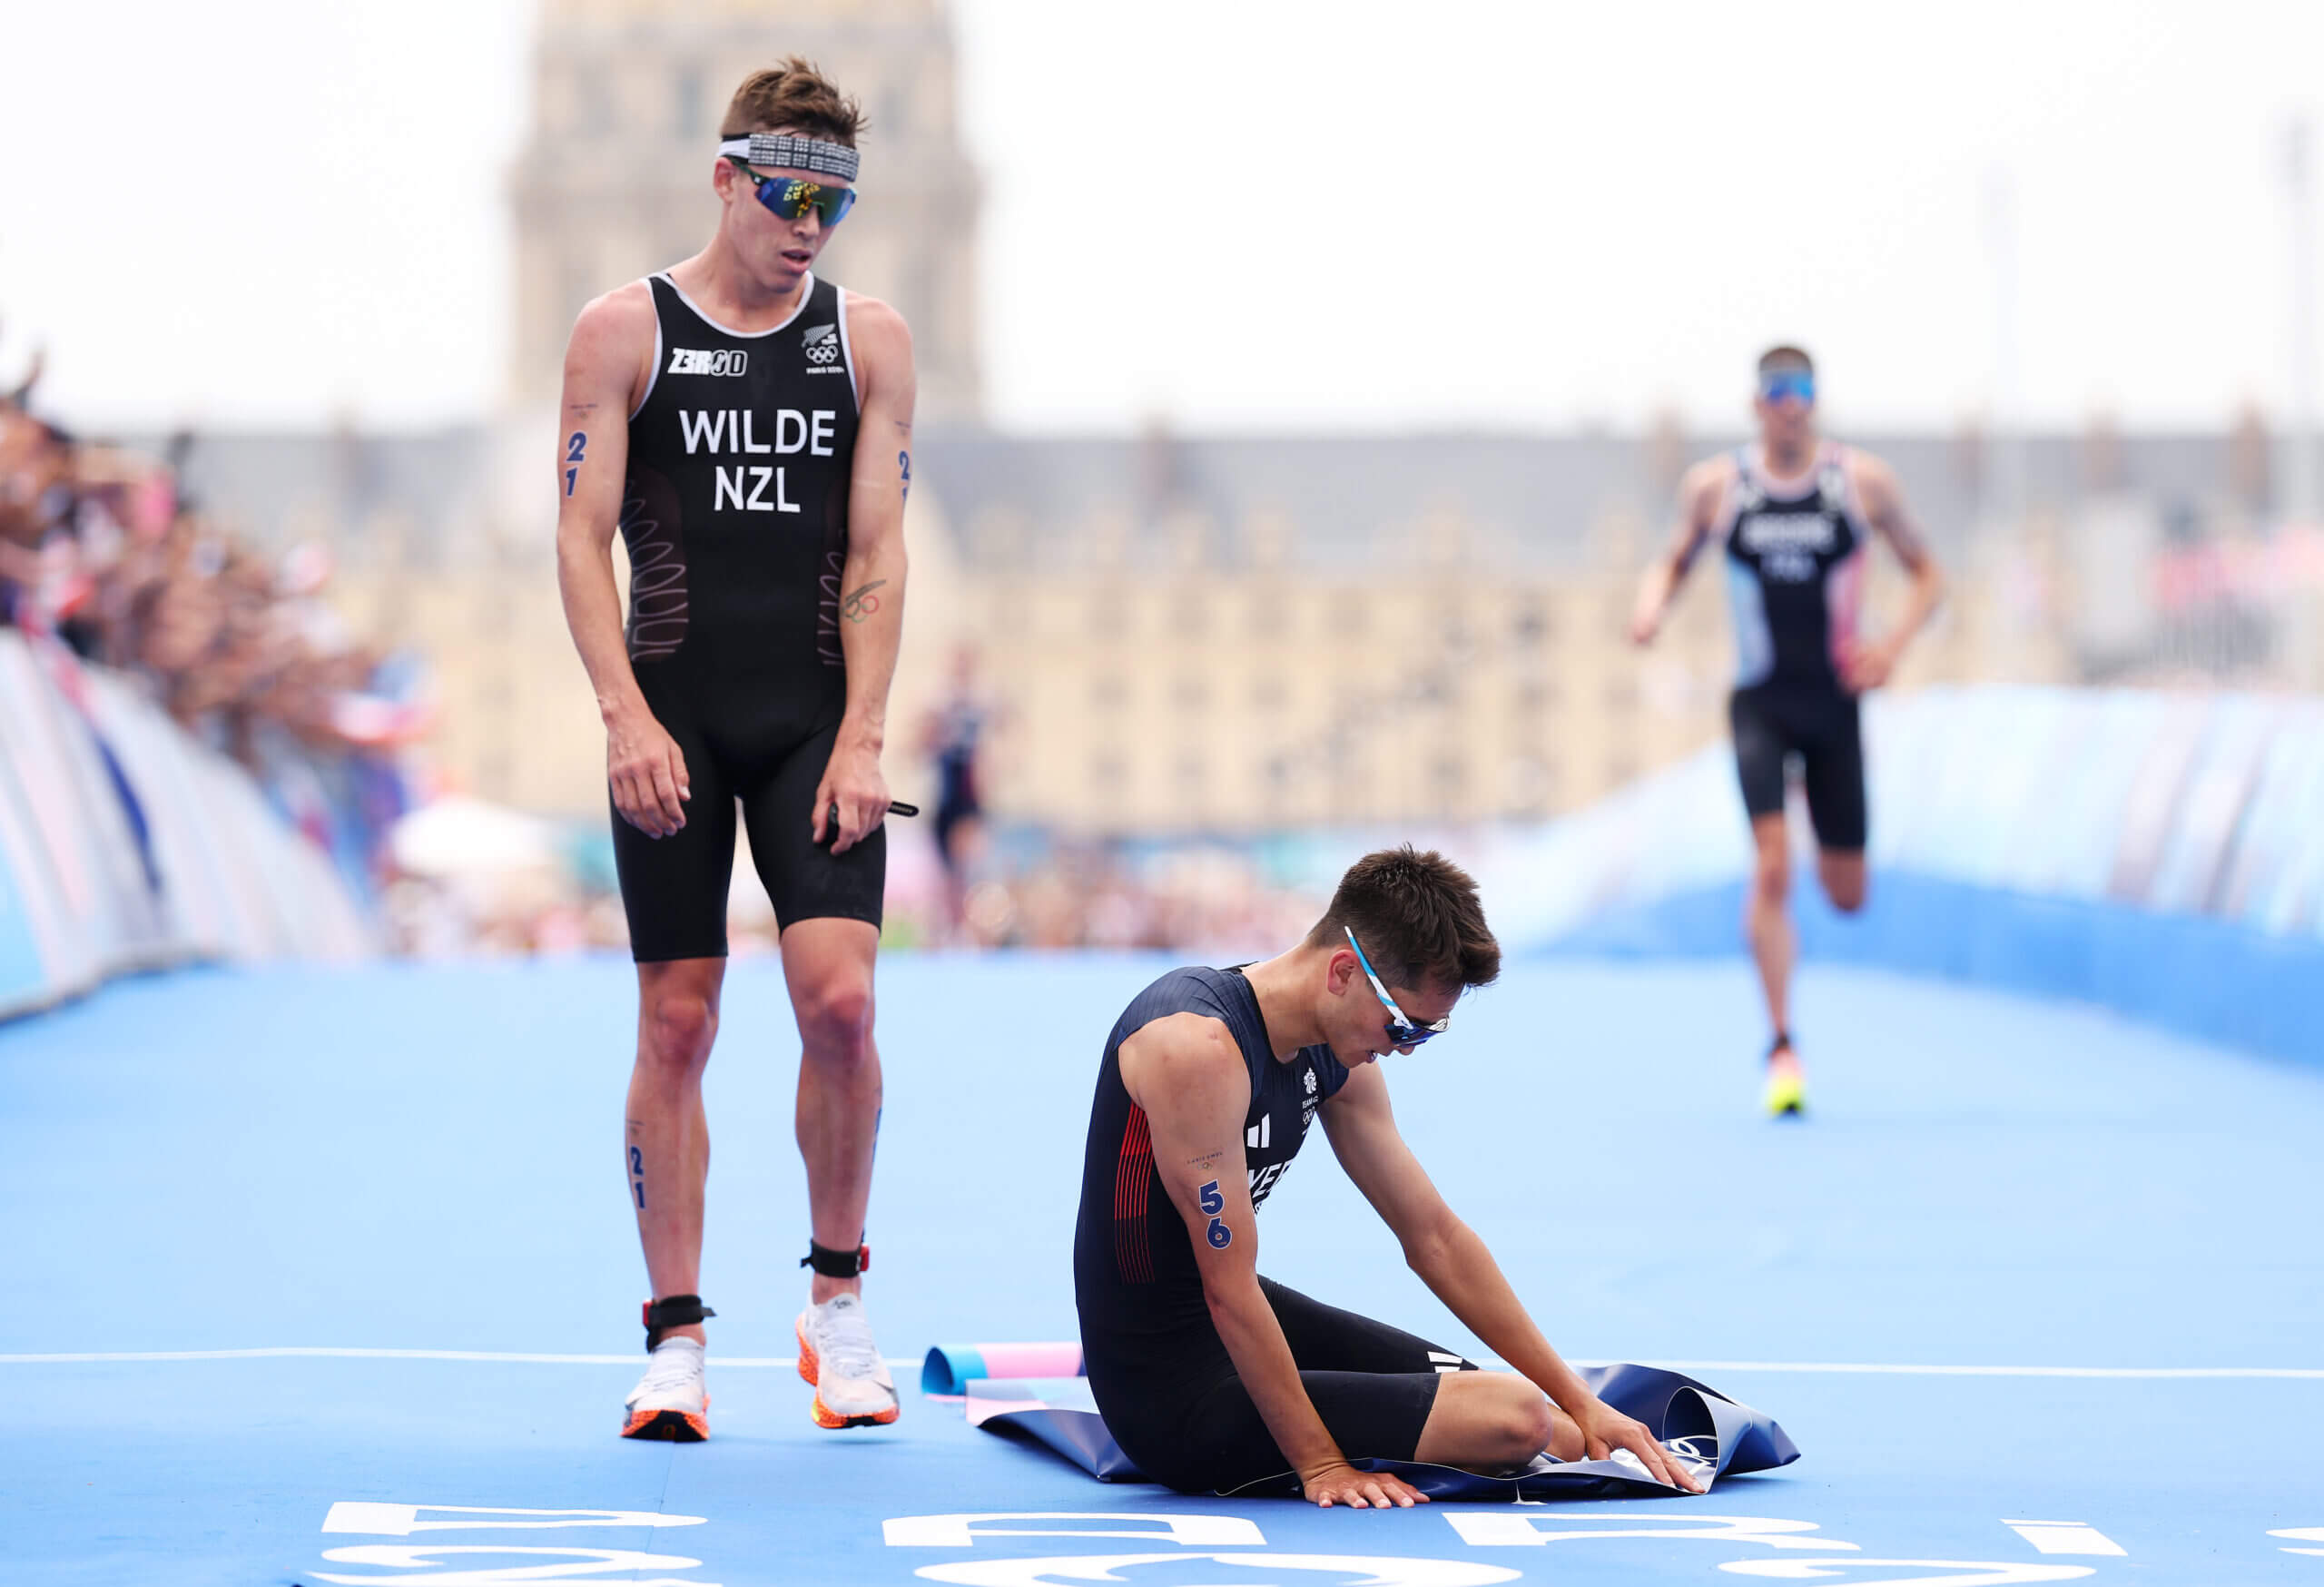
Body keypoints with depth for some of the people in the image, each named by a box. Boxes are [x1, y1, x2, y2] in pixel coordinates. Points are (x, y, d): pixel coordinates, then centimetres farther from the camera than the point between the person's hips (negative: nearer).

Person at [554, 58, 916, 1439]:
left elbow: (877, 548, 3)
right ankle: (676, 1338, 5)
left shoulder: (869, 339, 7)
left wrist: (861, 738, -7)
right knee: (677, 1022, -1)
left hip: (817, 718, 1)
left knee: (839, 1000, -12)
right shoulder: (624, 332, 3)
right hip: (674, 724, -1)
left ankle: (839, 1299, 5)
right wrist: (628, 717, -12)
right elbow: (583, 537, -1)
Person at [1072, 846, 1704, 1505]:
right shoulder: (1200, 1047, -27)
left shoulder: (1334, 1058, 3)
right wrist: (1319, 1464, -21)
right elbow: (1229, 1290, -25)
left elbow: (1435, 1236, 9)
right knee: (1514, 1420, -21)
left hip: (1245, 1327, 9)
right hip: (1175, 1391, -9)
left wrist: (1581, 1403, 7)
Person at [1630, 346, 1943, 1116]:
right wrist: (1652, 602, -9)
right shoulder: (1714, 487, -1)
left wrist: (1893, 644, -11)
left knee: (1848, 895, 8)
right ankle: (1781, 1048, -12)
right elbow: (1675, 561, 14)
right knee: (1772, 869, -18)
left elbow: (1927, 574, 6)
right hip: (1760, 702, -1)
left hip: (1836, 701, 1)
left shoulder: (1864, 482, -2)